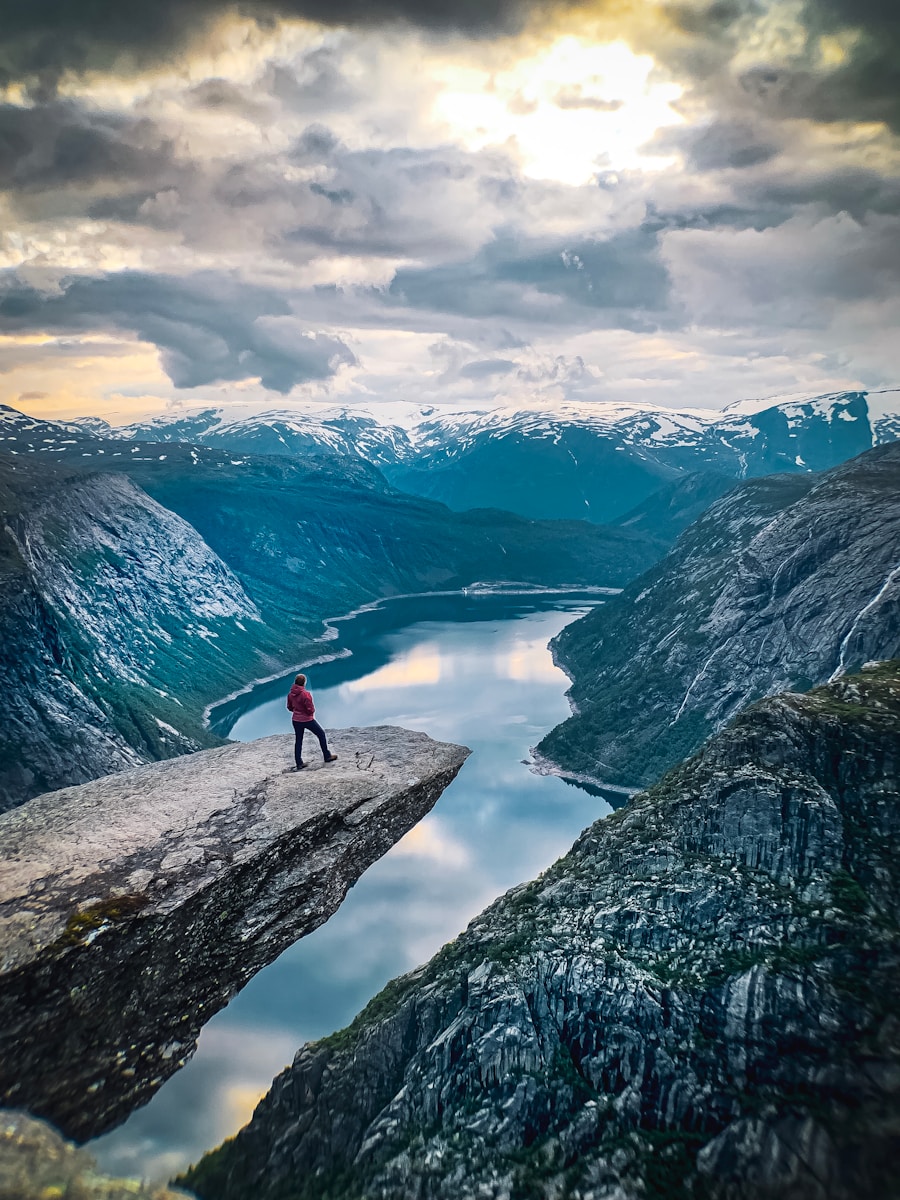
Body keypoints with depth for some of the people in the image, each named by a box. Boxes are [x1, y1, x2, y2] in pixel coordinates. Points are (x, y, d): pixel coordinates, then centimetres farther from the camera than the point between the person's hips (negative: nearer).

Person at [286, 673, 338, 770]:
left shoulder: (290, 694, -5)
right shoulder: (305, 694, -25)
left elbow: (290, 707, 8)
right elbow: (311, 710, -20)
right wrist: (313, 709, 1)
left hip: (296, 720, 6)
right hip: (307, 720, -5)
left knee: (298, 741, 13)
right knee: (321, 734, 14)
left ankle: (299, 764, 15)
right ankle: (327, 756, 21)